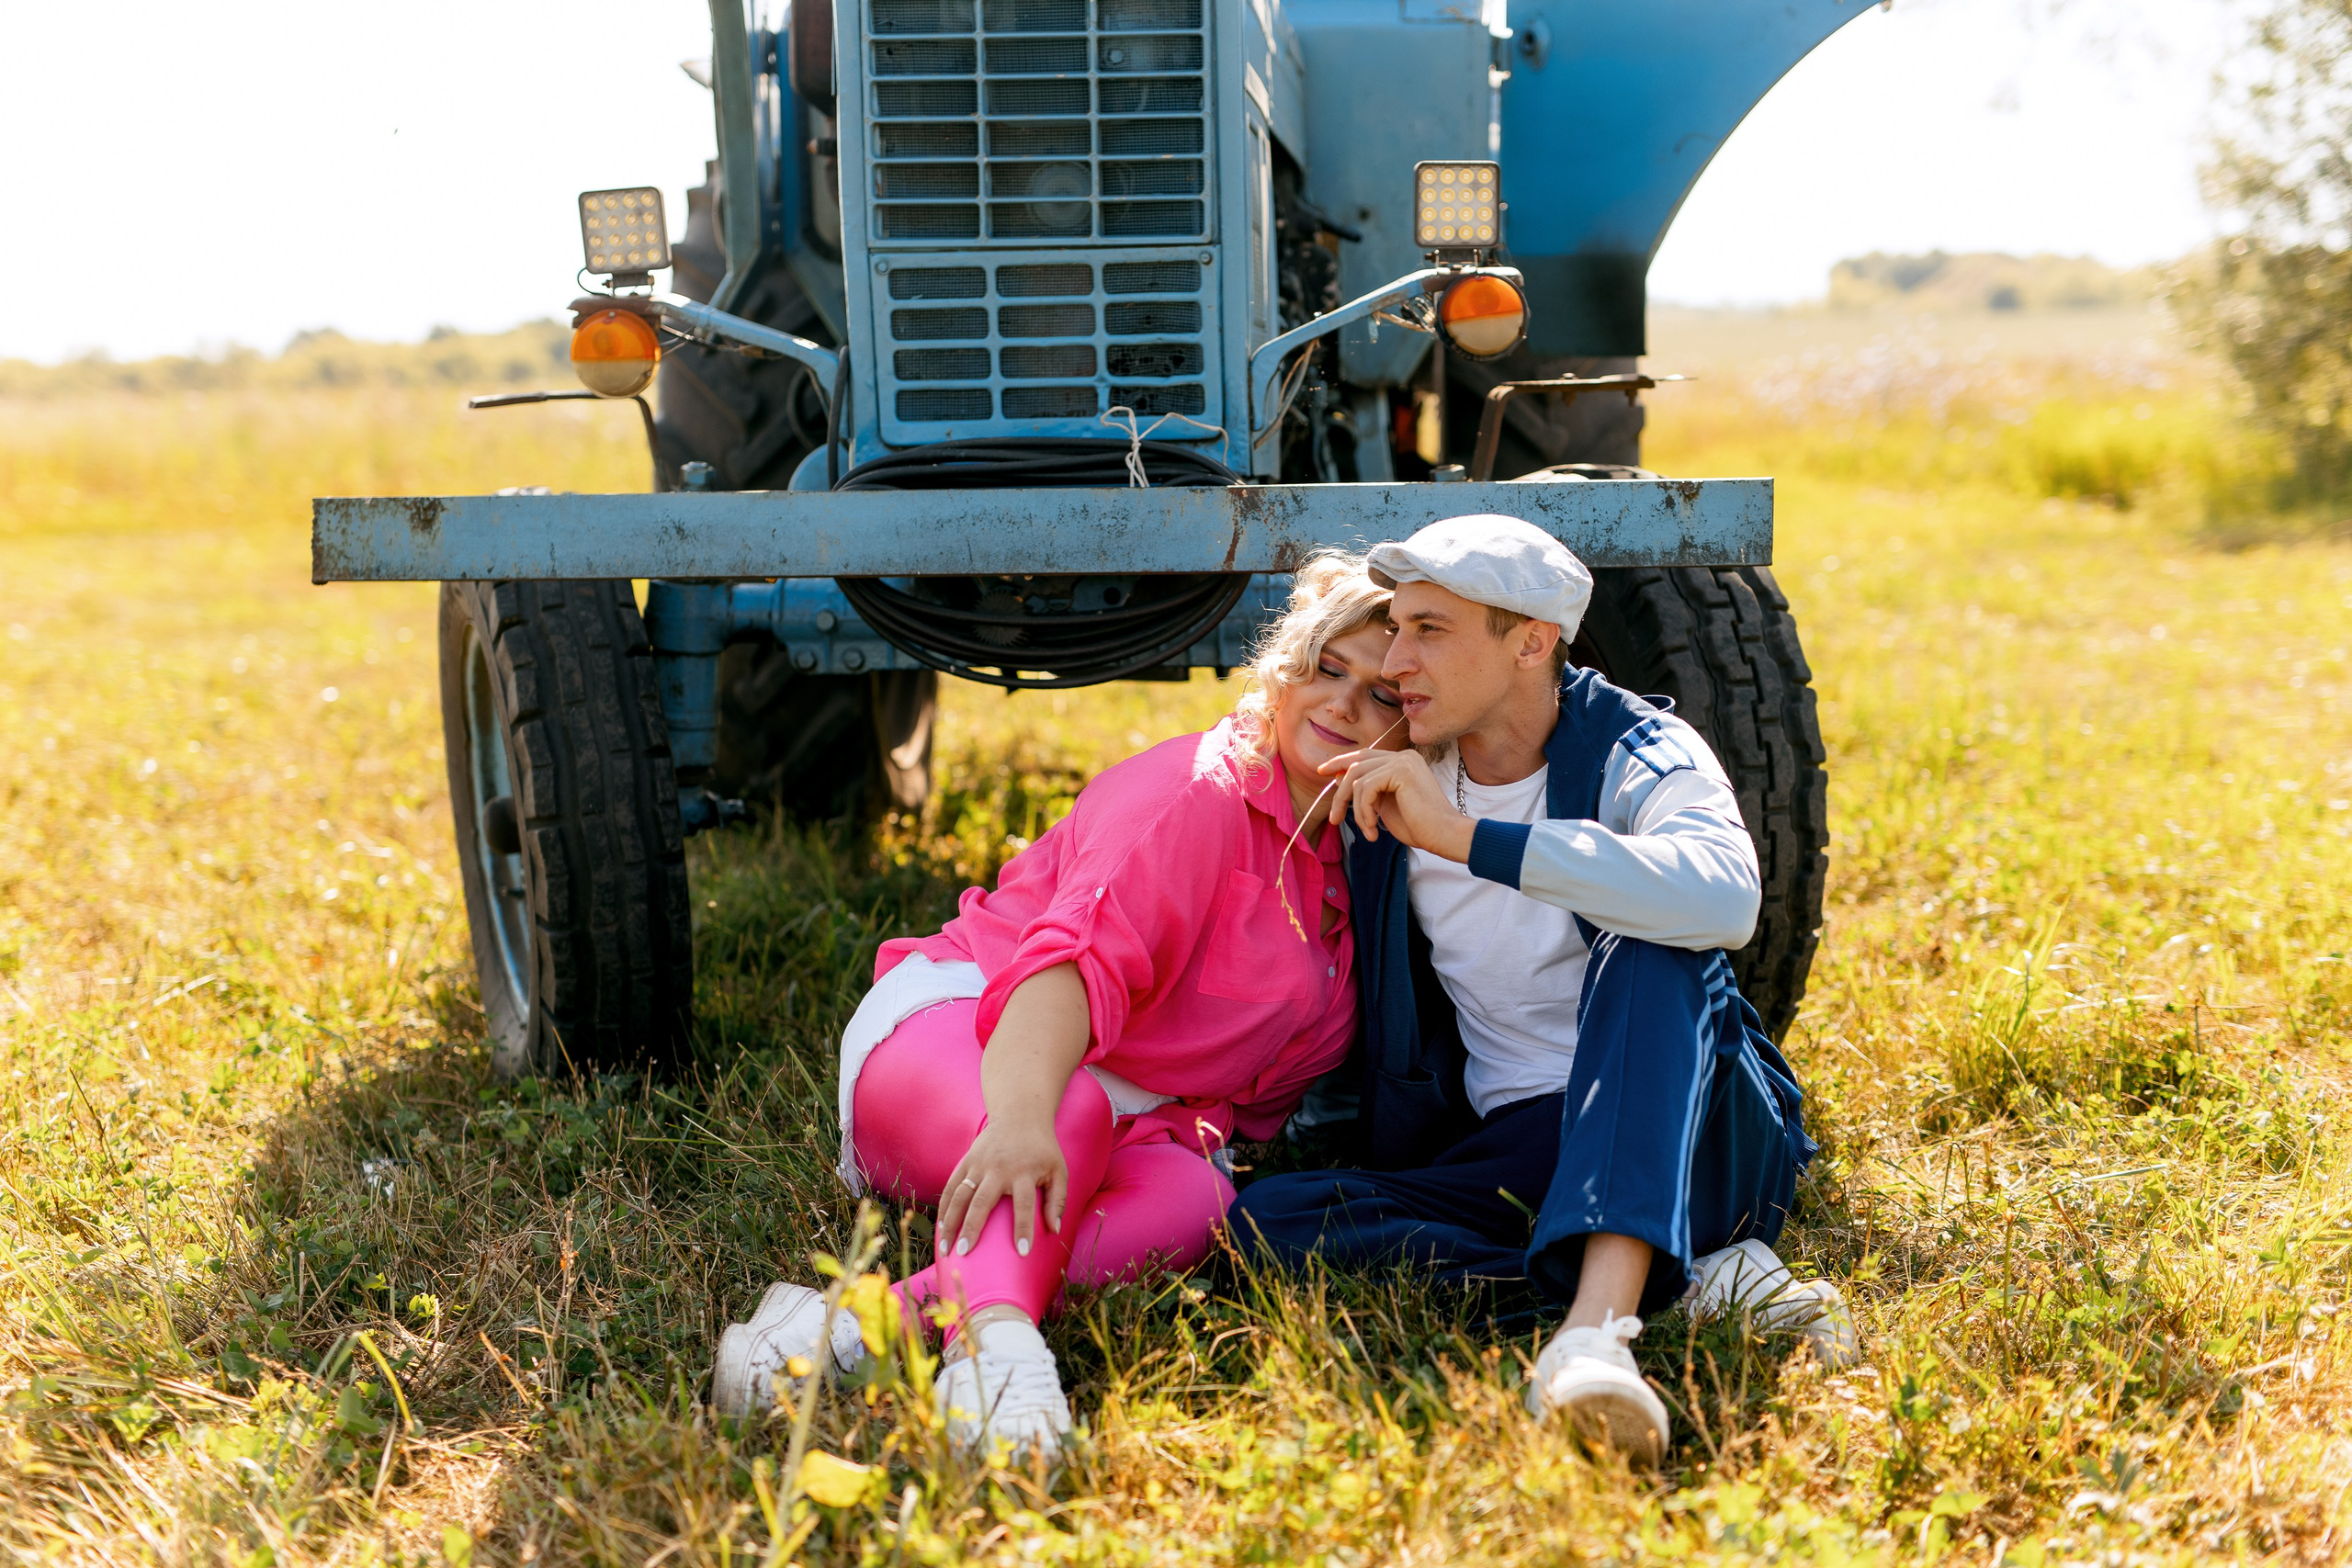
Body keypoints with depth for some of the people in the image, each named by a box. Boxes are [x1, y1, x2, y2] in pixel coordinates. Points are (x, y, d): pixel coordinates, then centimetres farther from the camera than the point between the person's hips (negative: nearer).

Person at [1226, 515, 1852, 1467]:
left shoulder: (1638, 754, -10)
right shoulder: (1390, 787, 5)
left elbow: (1725, 898, -35)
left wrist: (1465, 836, -35)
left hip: (1691, 1132, -4)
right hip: (1519, 1150, 5)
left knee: (1646, 948, -34)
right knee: (1265, 1217, -21)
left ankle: (1597, 1319, -49)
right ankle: (1685, 1275, -26)